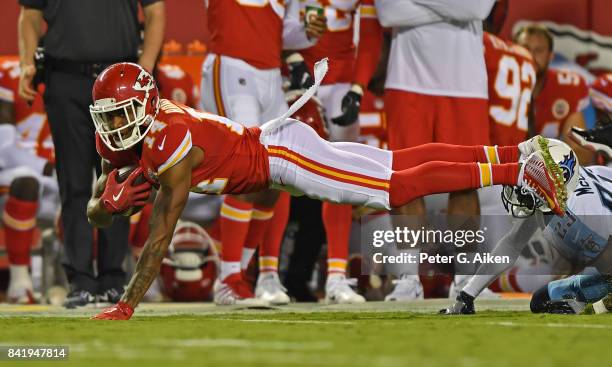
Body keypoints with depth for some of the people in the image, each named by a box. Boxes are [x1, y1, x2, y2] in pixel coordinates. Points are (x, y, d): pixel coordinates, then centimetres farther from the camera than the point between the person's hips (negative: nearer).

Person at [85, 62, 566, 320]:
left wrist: (126, 306, -36)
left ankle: (518, 170, -9)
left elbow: (161, 236, -35)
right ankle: (520, 151, 17)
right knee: (401, 163, 12)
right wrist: (110, 200, -20)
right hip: (267, 146, 8)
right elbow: (95, 214, 5)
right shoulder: (125, 142, -4)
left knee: (399, 185, -11)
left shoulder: (171, 146, -29)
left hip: (281, 155, -8)